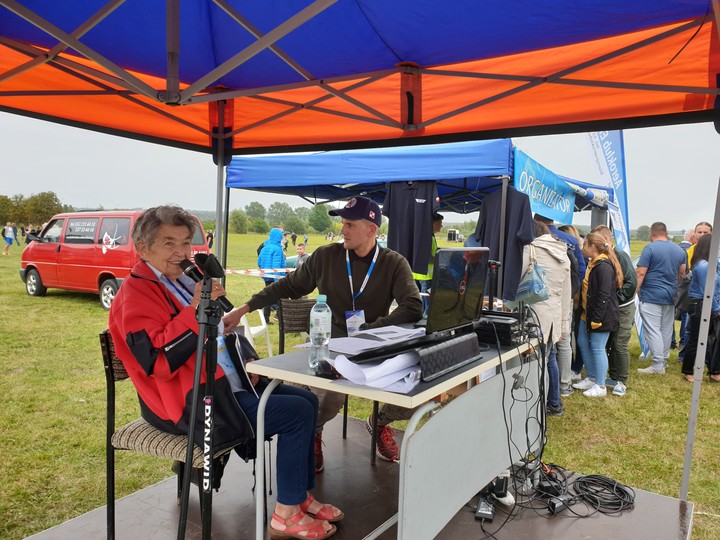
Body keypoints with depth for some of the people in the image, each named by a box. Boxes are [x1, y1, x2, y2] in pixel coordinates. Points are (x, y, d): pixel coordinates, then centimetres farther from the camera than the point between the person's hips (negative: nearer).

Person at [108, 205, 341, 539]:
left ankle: (301, 496, 17)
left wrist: (247, 359, 6)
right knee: (298, 412, -14)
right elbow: (158, 361, -27)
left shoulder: (185, 279, 13)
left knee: (307, 400, 7)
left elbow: (219, 331, 23)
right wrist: (195, 309, -30)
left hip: (228, 382, 10)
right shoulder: (135, 294, -14)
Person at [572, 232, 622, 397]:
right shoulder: (593, 264, 14)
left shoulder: (604, 267, -19)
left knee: (597, 348, -3)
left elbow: (604, 296, -23)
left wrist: (596, 319, -22)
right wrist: (589, 316, 18)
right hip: (587, 314, 10)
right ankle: (590, 379, 29)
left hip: (601, 316, -10)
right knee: (583, 344, 15)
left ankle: (600, 386, 9)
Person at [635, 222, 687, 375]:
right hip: (670, 297, 7)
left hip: (651, 297, -7)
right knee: (667, 330, 15)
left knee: (653, 331, -4)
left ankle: (658, 365, -5)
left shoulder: (650, 248, -10)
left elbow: (640, 273, -15)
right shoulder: (679, 250, 10)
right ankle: (664, 360, 26)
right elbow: (682, 274, 14)